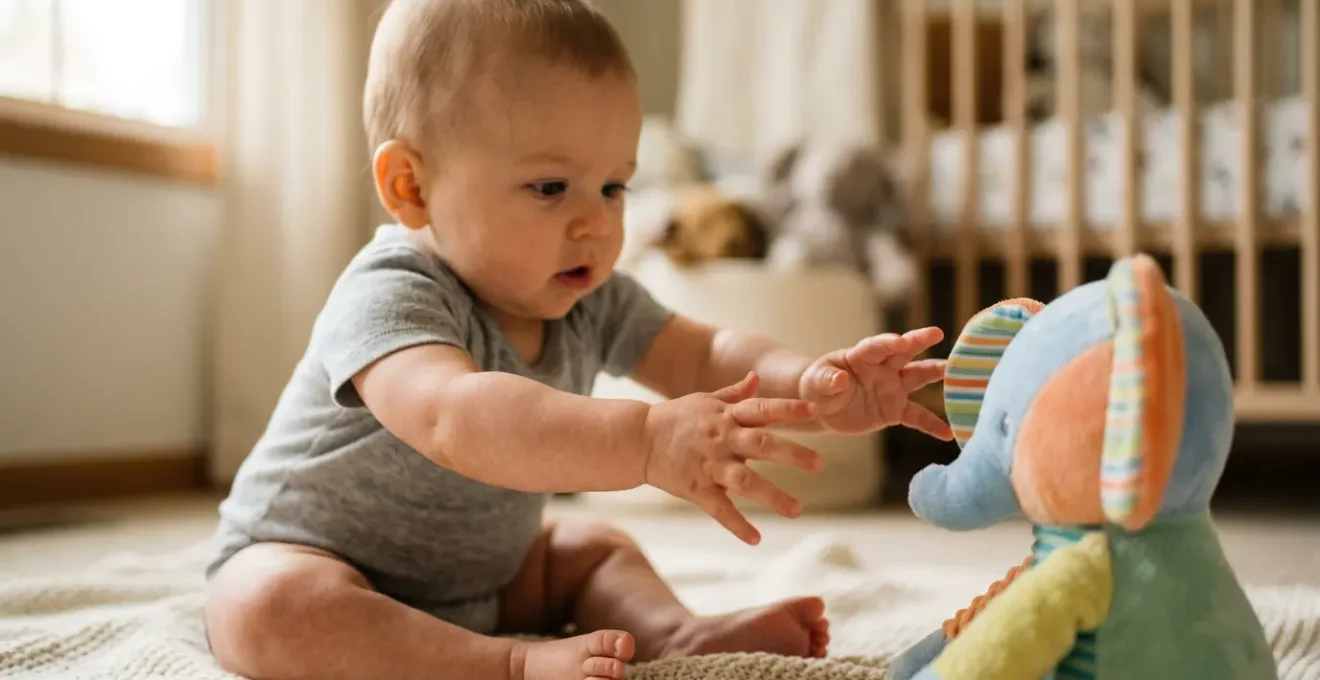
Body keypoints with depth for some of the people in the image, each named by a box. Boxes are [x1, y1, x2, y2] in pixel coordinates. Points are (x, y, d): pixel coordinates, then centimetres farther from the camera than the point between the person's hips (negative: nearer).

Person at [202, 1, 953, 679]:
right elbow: (453, 416, -52)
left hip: (480, 576, 7)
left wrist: (815, 385, -34)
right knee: (272, 605, -35)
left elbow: (705, 356, -12)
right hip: (312, 560, -7)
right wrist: (645, 440, -65)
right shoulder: (389, 297, -33)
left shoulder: (586, 299, -7)